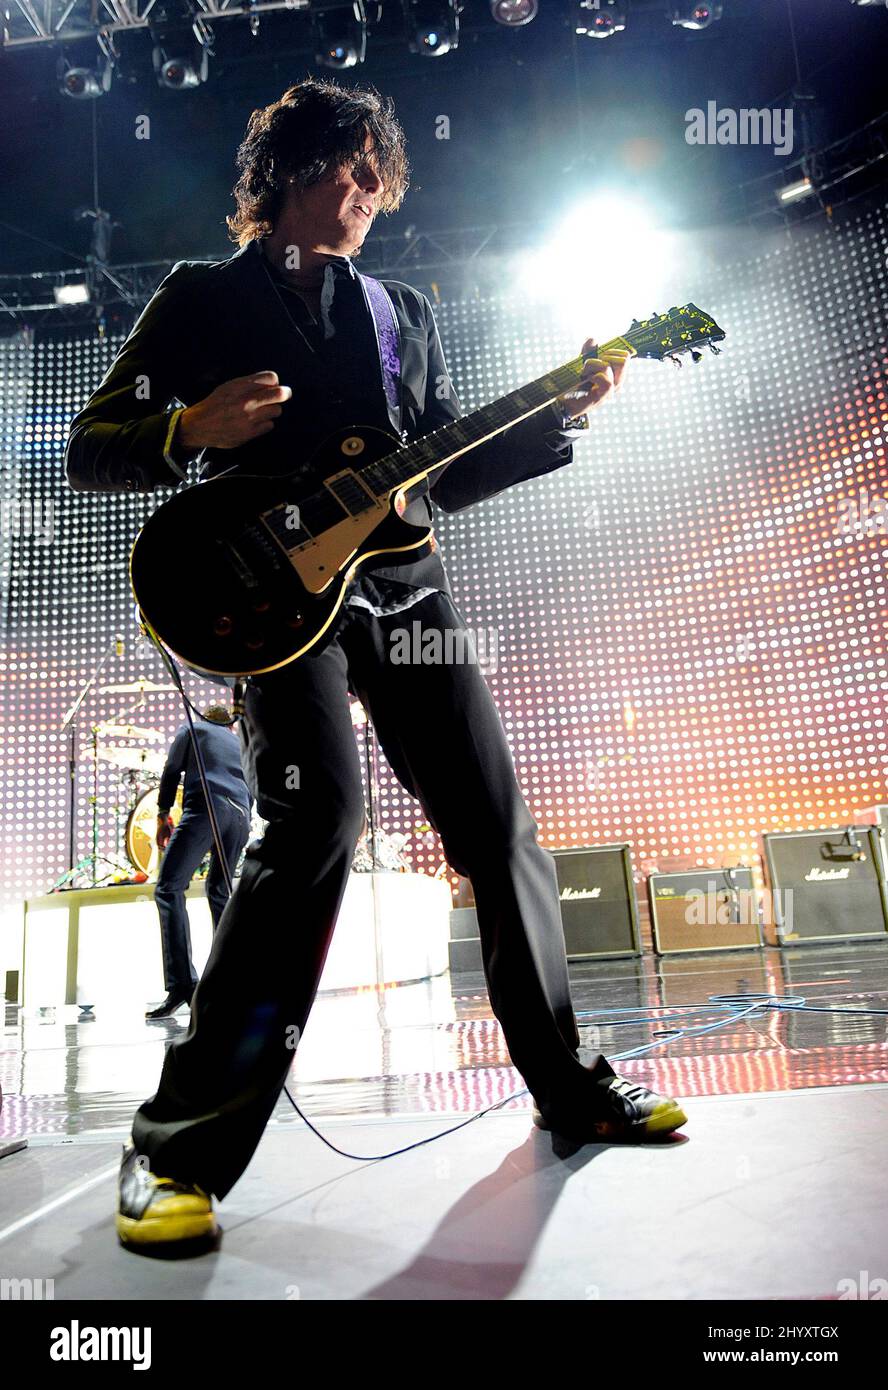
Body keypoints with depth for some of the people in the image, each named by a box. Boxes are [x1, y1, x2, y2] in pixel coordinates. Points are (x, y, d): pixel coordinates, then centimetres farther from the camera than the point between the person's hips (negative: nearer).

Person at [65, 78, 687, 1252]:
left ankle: (569, 1086, 19)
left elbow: (446, 476, 20)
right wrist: (191, 429, -14)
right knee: (321, 814, -25)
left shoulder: (406, 313, 24)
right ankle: (179, 1148, -10)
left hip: (406, 589, 5)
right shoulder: (203, 297, 11)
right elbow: (89, 453, 6)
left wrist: (562, 415, 8)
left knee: (498, 828, 1)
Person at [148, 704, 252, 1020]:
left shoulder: (192, 727, 23)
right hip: (241, 816, 6)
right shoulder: (240, 743, 34)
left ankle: (182, 983, -23)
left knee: (169, 889, -10)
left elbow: (172, 770, 14)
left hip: (206, 806, -6)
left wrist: (163, 816, 15)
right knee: (219, 890, 21)